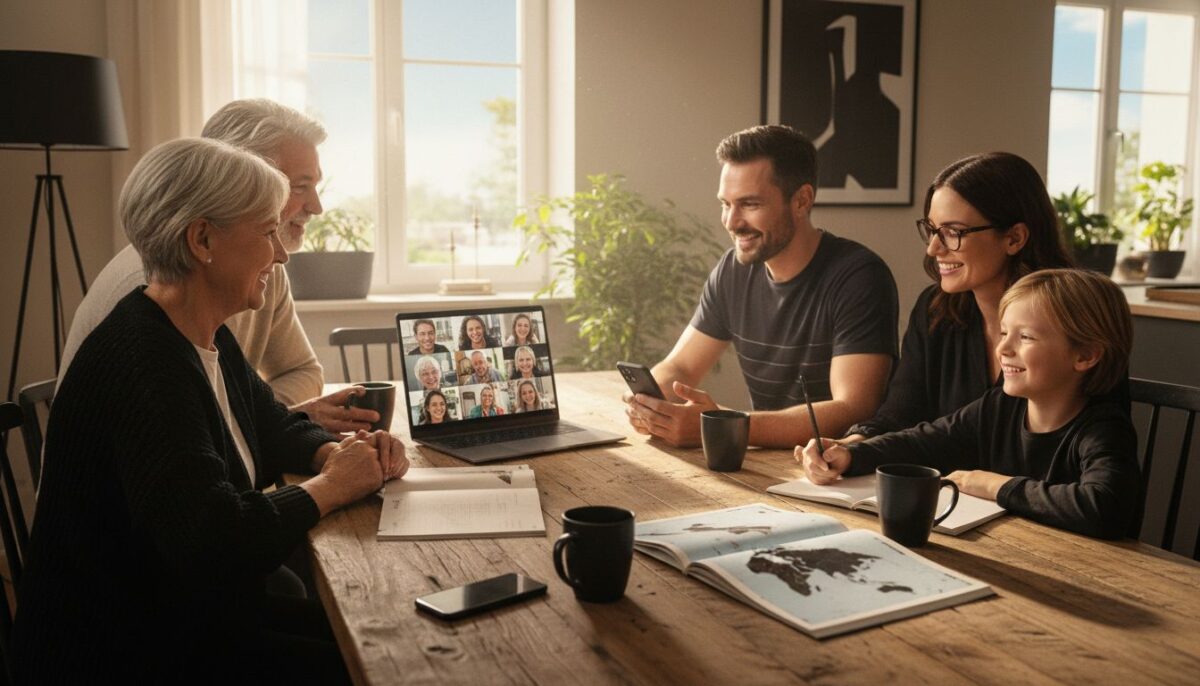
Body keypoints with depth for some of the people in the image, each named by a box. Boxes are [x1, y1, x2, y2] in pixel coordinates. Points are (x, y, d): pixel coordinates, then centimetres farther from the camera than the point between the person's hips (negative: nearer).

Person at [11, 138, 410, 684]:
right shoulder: (139, 362, -26)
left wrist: (338, 451, -3)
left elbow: (276, 427, 19)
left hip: (200, 613, 9)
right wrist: (331, 485, -19)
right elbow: (217, 543, -34)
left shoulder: (208, 338, 4)